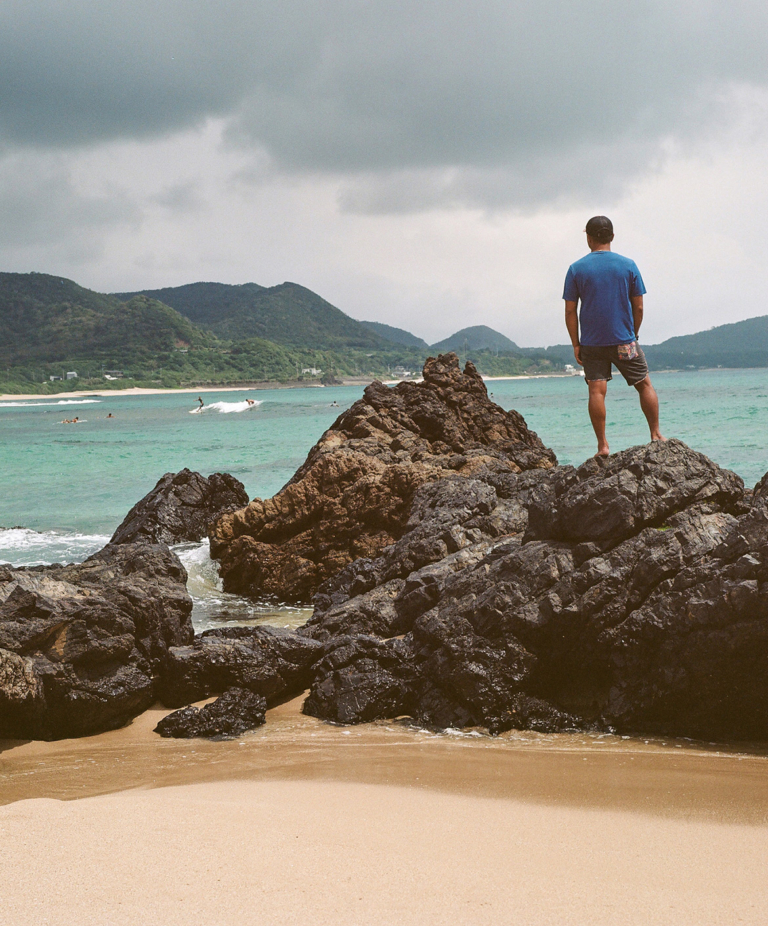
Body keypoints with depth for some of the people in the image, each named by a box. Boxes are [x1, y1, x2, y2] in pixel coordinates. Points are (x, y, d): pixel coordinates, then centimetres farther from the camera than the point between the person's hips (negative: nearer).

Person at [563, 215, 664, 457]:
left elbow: (570, 311, -2)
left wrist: (576, 344, 3)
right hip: (624, 340, 0)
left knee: (596, 392, 0)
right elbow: (638, 307, 1)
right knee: (645, 385, 12)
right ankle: (656, 435, 13)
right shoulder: (628, 265, 0)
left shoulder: (576, 269, -2)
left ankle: (602, 445, -2)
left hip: (591, 343, 0)